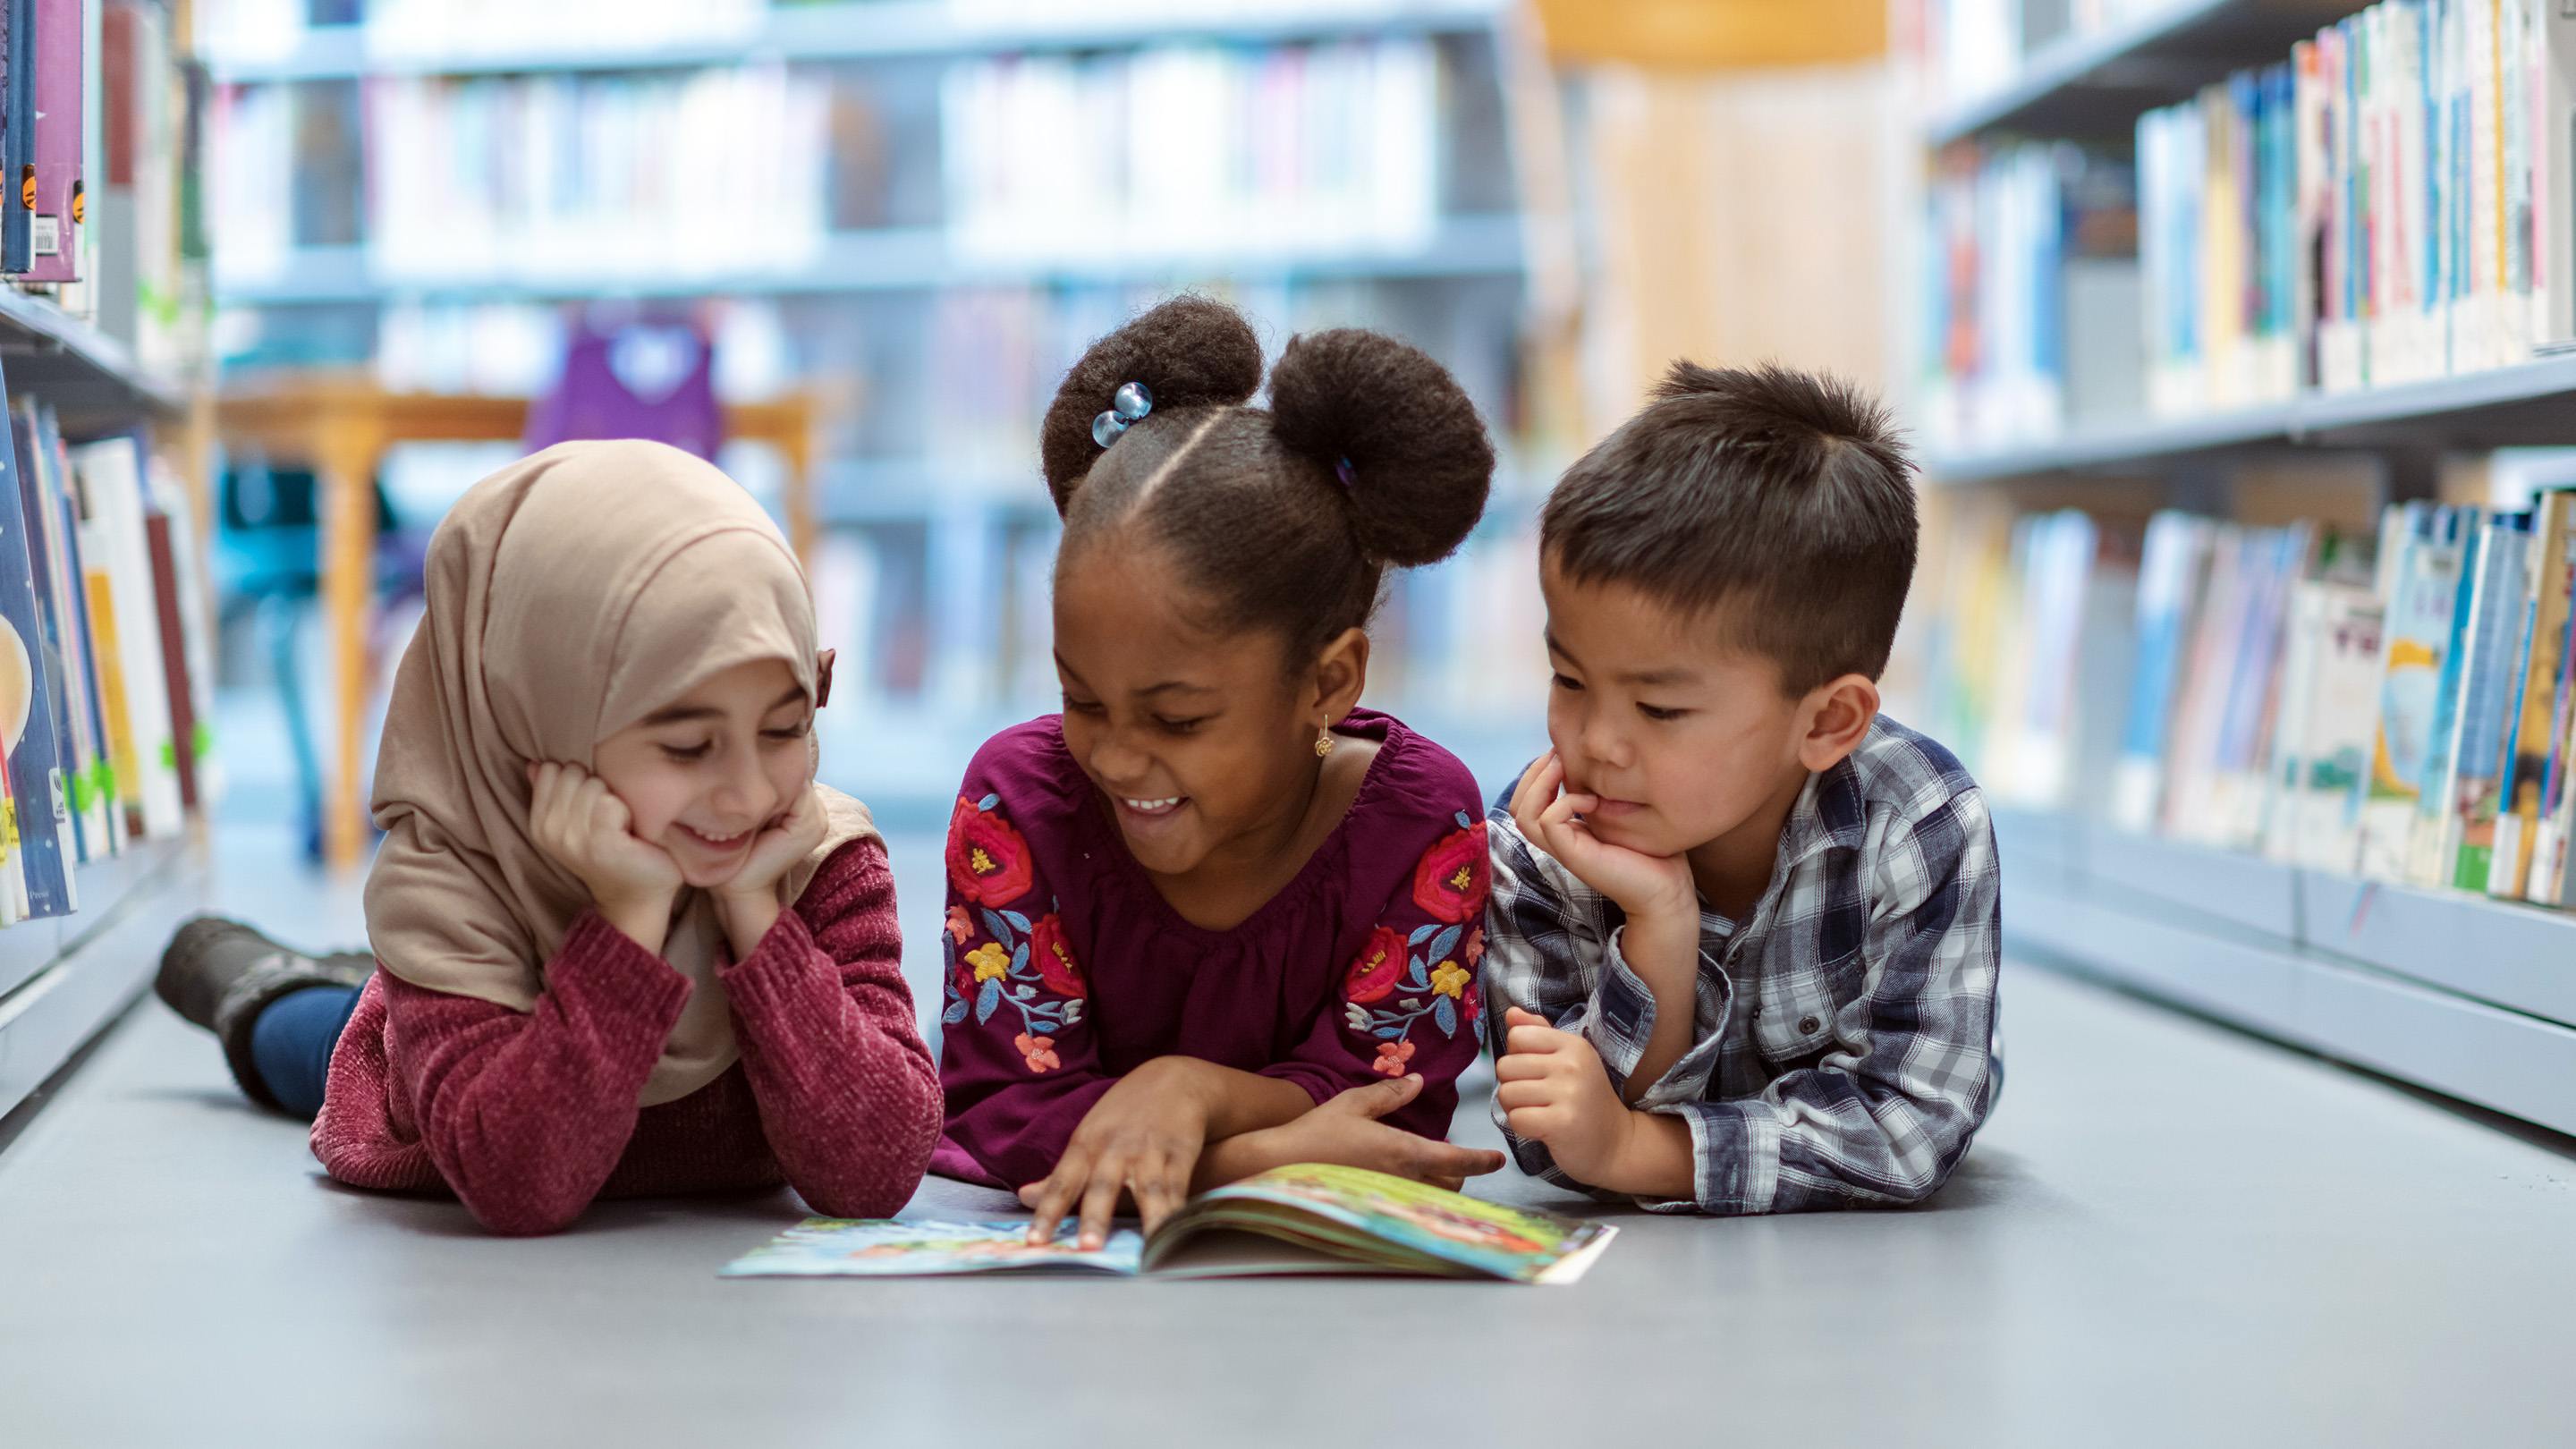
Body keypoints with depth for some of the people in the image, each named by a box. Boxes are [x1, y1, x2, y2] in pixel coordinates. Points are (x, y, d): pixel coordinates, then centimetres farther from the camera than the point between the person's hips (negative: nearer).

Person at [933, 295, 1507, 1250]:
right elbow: (1001, 1110, -16)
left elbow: (1395, 1122, -13)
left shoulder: (1423, 823, -12)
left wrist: (1196, 1089, -31)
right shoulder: (1018, 798, -11)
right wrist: (1267, 1155, -28)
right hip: (1045, 1250, 0)